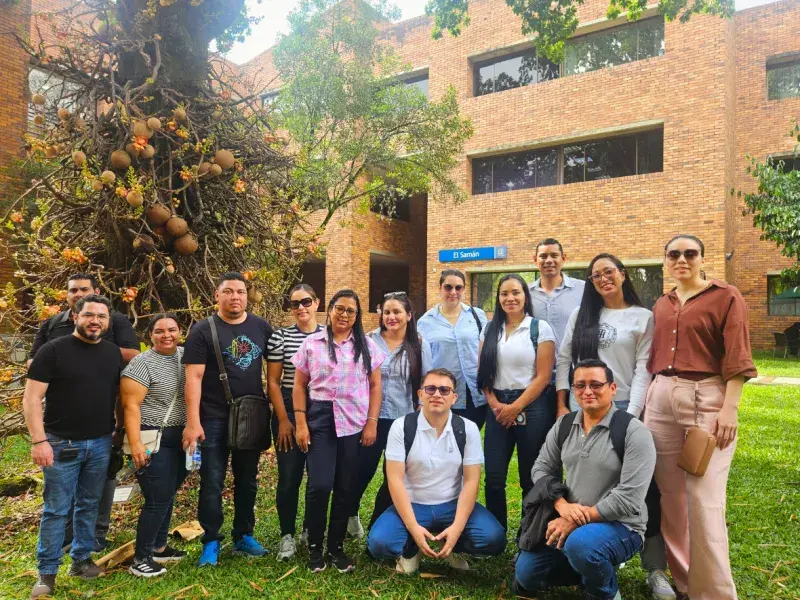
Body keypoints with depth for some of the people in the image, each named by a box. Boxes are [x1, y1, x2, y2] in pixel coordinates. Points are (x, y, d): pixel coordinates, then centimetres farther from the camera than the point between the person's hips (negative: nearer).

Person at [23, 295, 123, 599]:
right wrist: (38, 440, -16)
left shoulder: (114, 353, 6)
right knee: (56, 509, 4)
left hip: (101, 443, 4)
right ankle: (47, 573, 17)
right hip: (62, 443, -4)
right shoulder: (53, 350, -8)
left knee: (89, 504, 15)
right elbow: (32, 398, -10)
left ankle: (81, 559, 30)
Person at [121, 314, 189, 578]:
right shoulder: (142, 363, -12)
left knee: (168, 496, 17)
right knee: (158, 500, -4)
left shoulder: (186, 356, 6)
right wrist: (135, 443, -22)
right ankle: (141, 559, 11)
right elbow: (131, 406, -16)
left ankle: (158, 547, 33)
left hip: (180, 438, 7)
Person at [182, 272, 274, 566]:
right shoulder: (202, 331, -7)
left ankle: (243, 536, 28)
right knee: (212, 482, 4)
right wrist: (193, 421, -17)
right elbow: (193, 378, -12)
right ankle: (211, 542, 18)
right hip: (214, 418, -3)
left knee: (247, 480, 14)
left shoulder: (261, 327, 4)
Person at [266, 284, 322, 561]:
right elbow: (273, 382, -2)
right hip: (289, 414, -1)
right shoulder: (280, 336, -1)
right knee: (289, 476, 3)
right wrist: (283, 419, -7)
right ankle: (287, 535, 19)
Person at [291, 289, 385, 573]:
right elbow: (299, 385, 5)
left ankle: (336, 546, 25)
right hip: (320, 420, -1)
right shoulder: (311, 343, 5)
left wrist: (372, 422, -1)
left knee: (347, 487, 6)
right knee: (319, 485, -9)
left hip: (355, 423, 1)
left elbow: (375, 386, 6)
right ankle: (314, 546, 15)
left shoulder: (367, 345, 7)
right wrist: (300, 424, -2)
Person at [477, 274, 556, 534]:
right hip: (497, 408, 3)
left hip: (532, 408, -3)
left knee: (530, 478, 7)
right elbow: (483, 371, 9)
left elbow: (543, 376, -8)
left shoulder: (540, 328, -3)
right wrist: (494, 403, -5)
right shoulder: (490, 329, 9)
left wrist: (516, 407, -11)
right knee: (493, 477, 2)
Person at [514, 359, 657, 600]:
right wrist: (562, 506, -14)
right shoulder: (564, 425, 2)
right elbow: (541, 469, 5)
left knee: (580, 543, -36)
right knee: (526, 575, 1)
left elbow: (629, 497, -22)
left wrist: (580, 520, -21)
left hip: (619, 526, -5)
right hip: (568, 522, 6)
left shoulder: (633, 431, -16)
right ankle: (590, 569, 21)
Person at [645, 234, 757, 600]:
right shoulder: (661, 305, 15)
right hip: (662, 400, 6)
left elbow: (737, 359, -8)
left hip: (707, 399, -5)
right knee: (670, 495, 11)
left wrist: (729, 408, -15)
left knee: (704, 501, -5)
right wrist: (649, 397, 12)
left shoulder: (725, 296, -1)